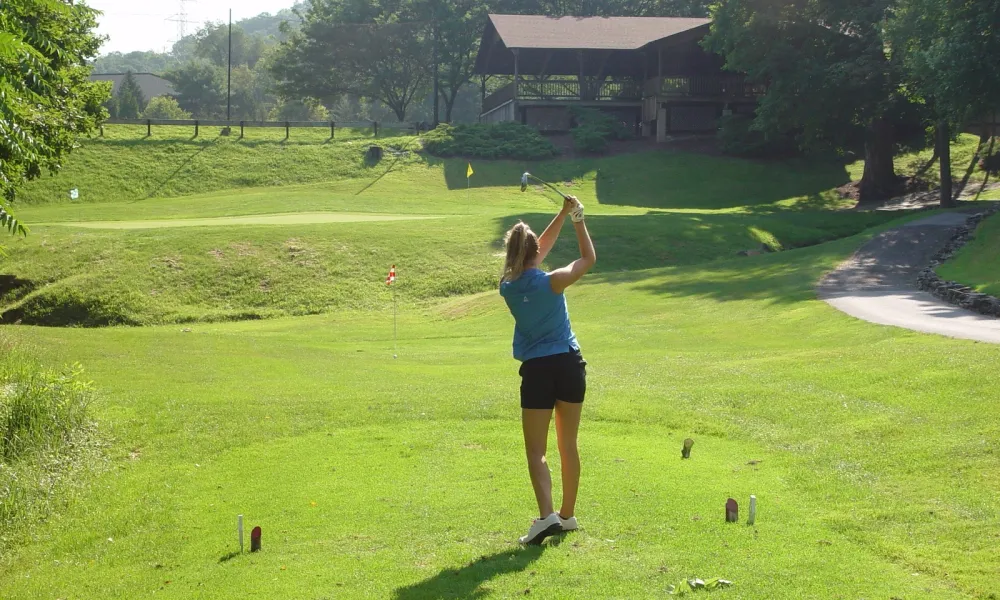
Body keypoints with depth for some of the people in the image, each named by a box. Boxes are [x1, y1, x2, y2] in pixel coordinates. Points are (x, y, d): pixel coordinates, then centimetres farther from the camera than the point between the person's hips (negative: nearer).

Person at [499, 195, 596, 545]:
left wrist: (563, 215, 15)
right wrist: (577, 220, 9)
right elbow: (589, 258, 3)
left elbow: (539, 251, 12)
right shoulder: (551, 282, -12)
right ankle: (568, 515, 23)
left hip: (537, 371, 0)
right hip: (570, 365, 0)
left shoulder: (508, 286, -3)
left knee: (536, 451, 1)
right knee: (568, 446, 13)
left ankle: (547, 515, -18)